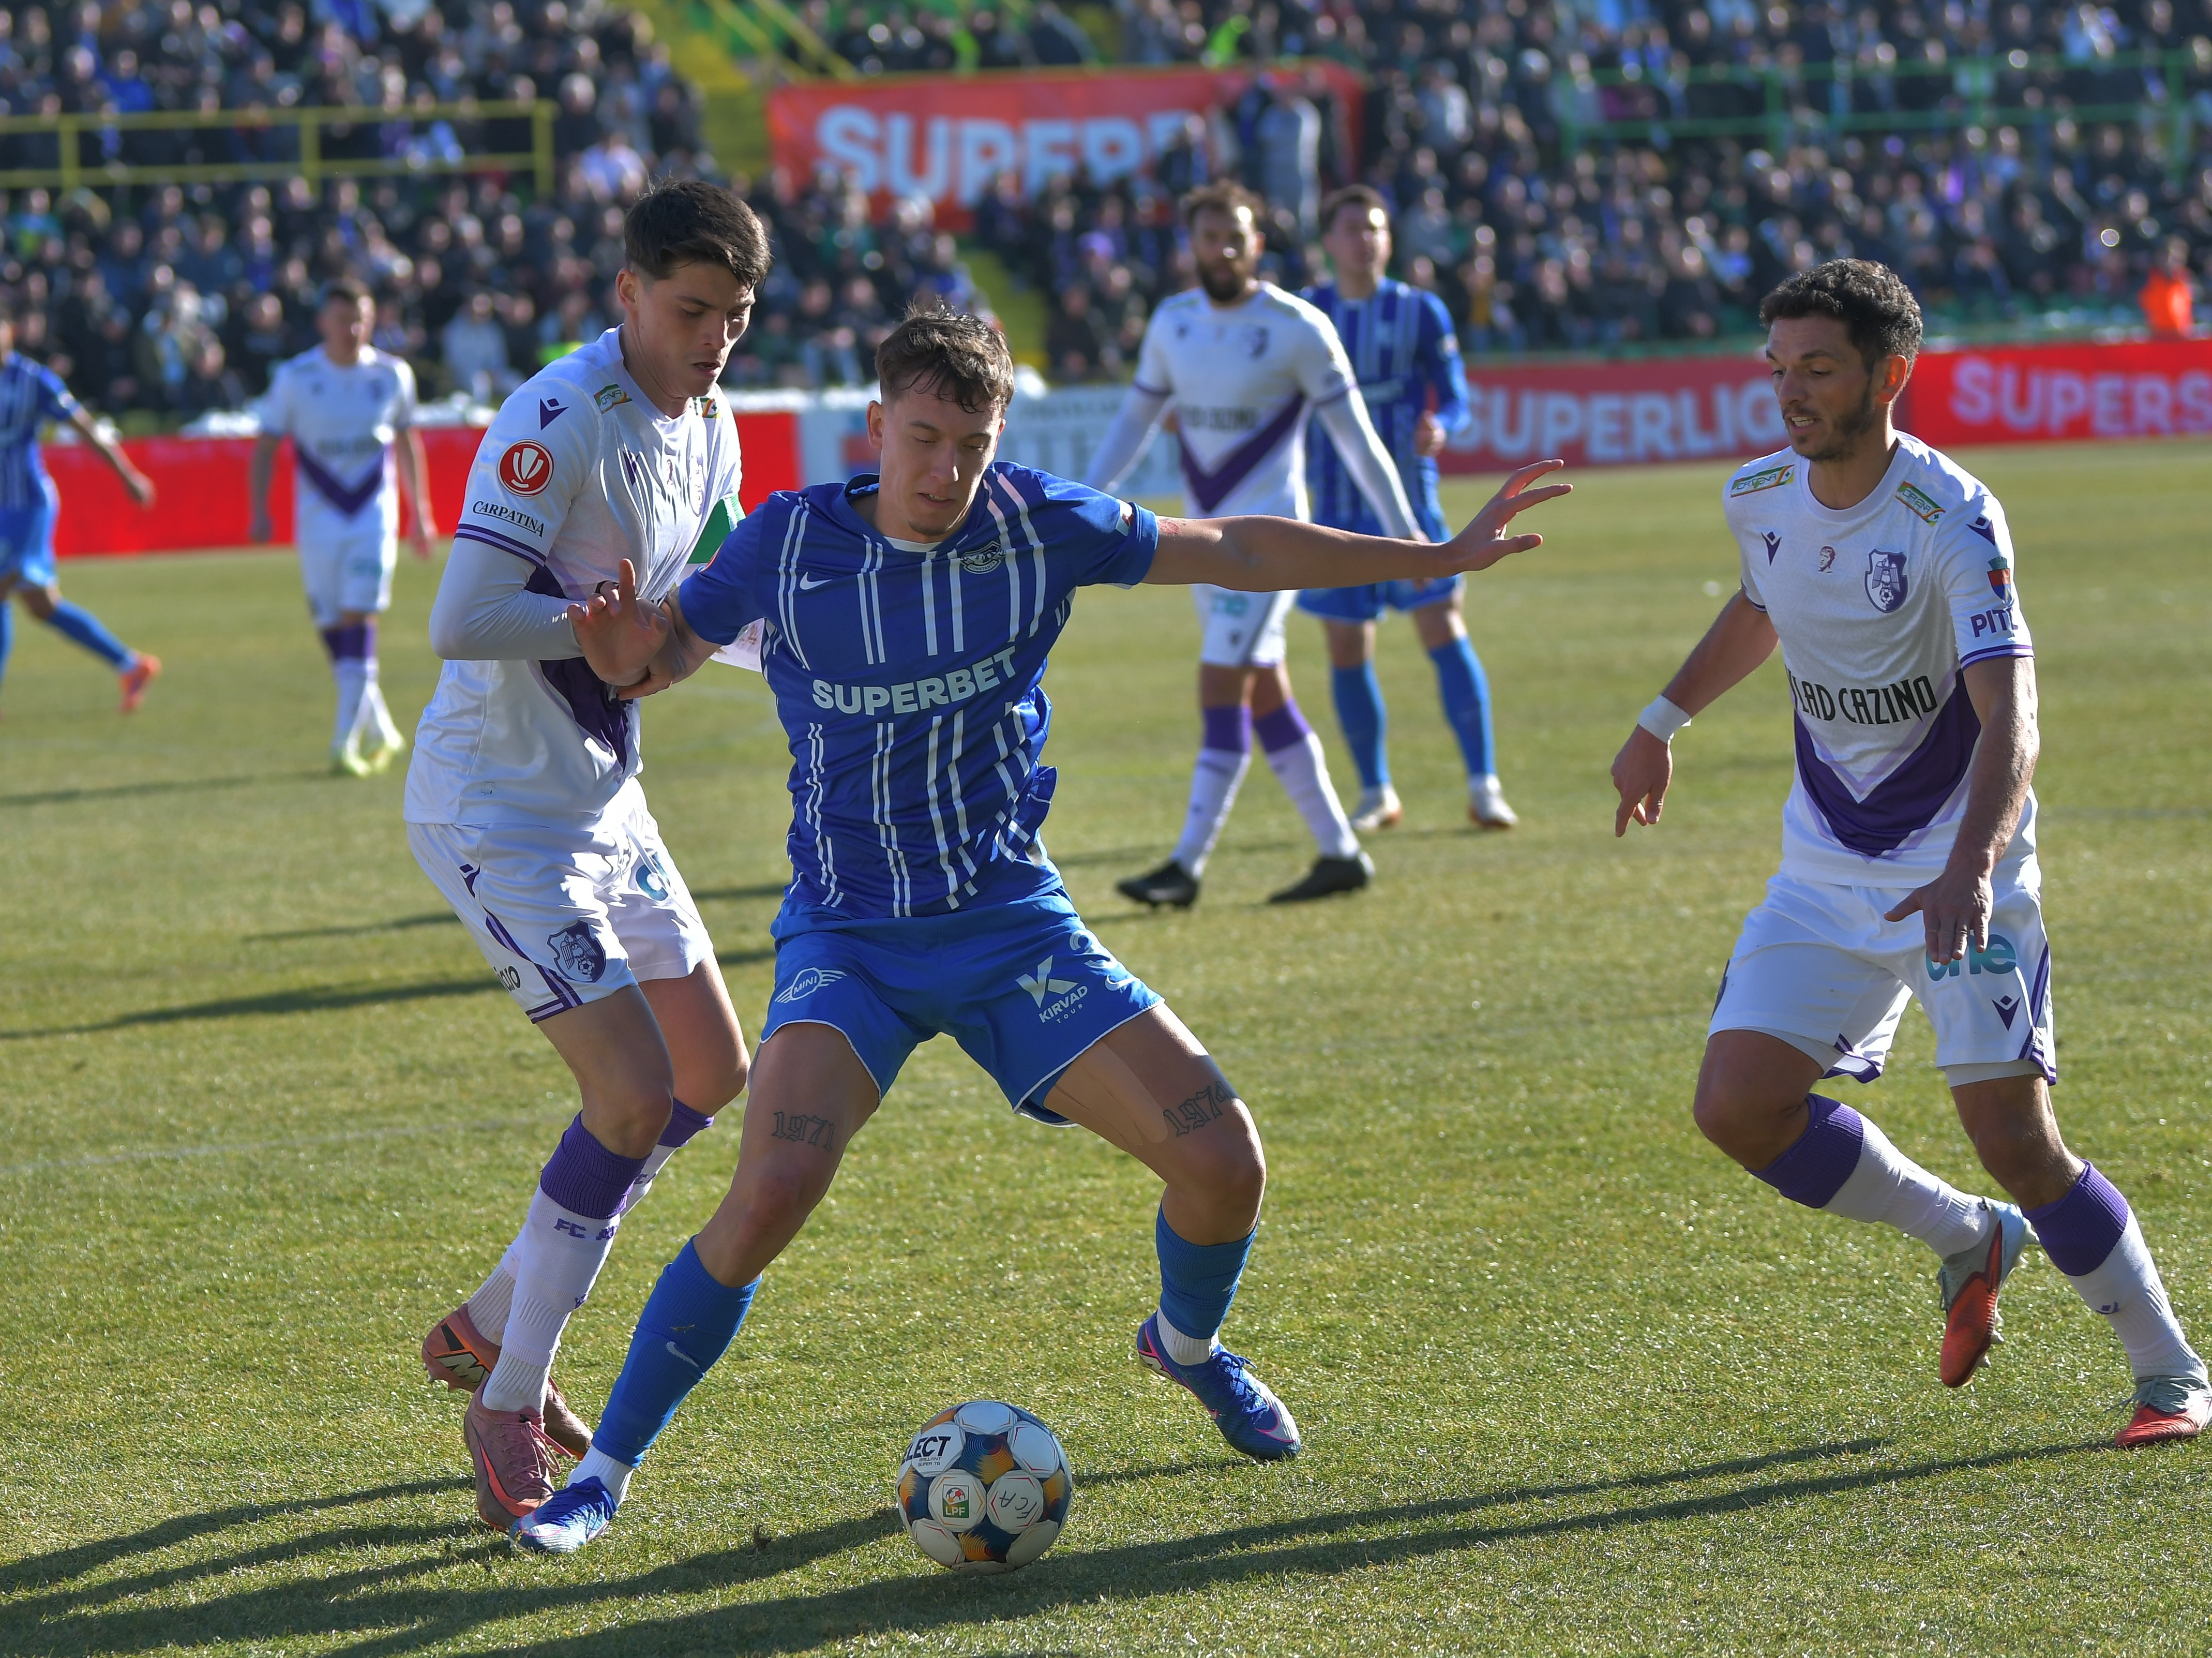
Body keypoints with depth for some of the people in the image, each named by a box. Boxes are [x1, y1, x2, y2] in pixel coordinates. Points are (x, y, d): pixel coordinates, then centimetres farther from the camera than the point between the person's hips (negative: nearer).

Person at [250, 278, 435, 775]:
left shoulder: (392, 375, 1)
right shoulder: (295, 378, -4)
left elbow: (406, 443, 15)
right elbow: (266, 447, 0)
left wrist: (420, 512, 17)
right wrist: (259, 511, -10)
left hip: (374, 514, 0)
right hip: (318, 515, 0)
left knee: (359, 618, -13)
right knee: (332, 627, 2)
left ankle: (346, 742, -14)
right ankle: (379, 731, 21)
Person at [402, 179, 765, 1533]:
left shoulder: (708, 429, 6)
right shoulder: (561, 421, -22)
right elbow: (460, 624, -28)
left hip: (602, 798, 9)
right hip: (497, 810, -9)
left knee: (713, 1078, 13)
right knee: (633, 1093, -16)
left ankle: (493, 1325, 26)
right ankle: (509, 1405, -2)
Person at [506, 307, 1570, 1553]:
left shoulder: (1039, 526, -5)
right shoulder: (790, 544, -8)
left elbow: (1238, 553, 6)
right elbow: (660, 656, 4)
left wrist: (1441, 558, 7)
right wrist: (624, 650, -22)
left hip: (1013, 922, 2)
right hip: (849, 936, -2)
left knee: (1224, 1159, -8)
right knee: (770, 1197, -26)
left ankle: (1189, 1345, 28)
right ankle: (606, 1471, -10)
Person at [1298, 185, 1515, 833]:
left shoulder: (1419, 311, 0)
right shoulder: (1307, 313, 6)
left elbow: (1456, 396, -1)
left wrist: (1439, 427, -22)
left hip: (1407, 496, -2)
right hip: (1336, 505, 2)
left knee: (1444, 630, -11)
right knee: (1347, 651, 3)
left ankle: (1484, 786, -9)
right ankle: (1376, 793, 16)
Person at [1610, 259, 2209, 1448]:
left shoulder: (1953, 520, -21)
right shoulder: (1759, 499, -1)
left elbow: (2008, 716, -32)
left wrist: (1970, 870, -46)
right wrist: (1664, 720, 26)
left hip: (1959, 871, -6)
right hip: (1825, 871, 6)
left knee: (2014, 1138, -14)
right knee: (1738, 1107, -8)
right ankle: (1967, 1240, 17)